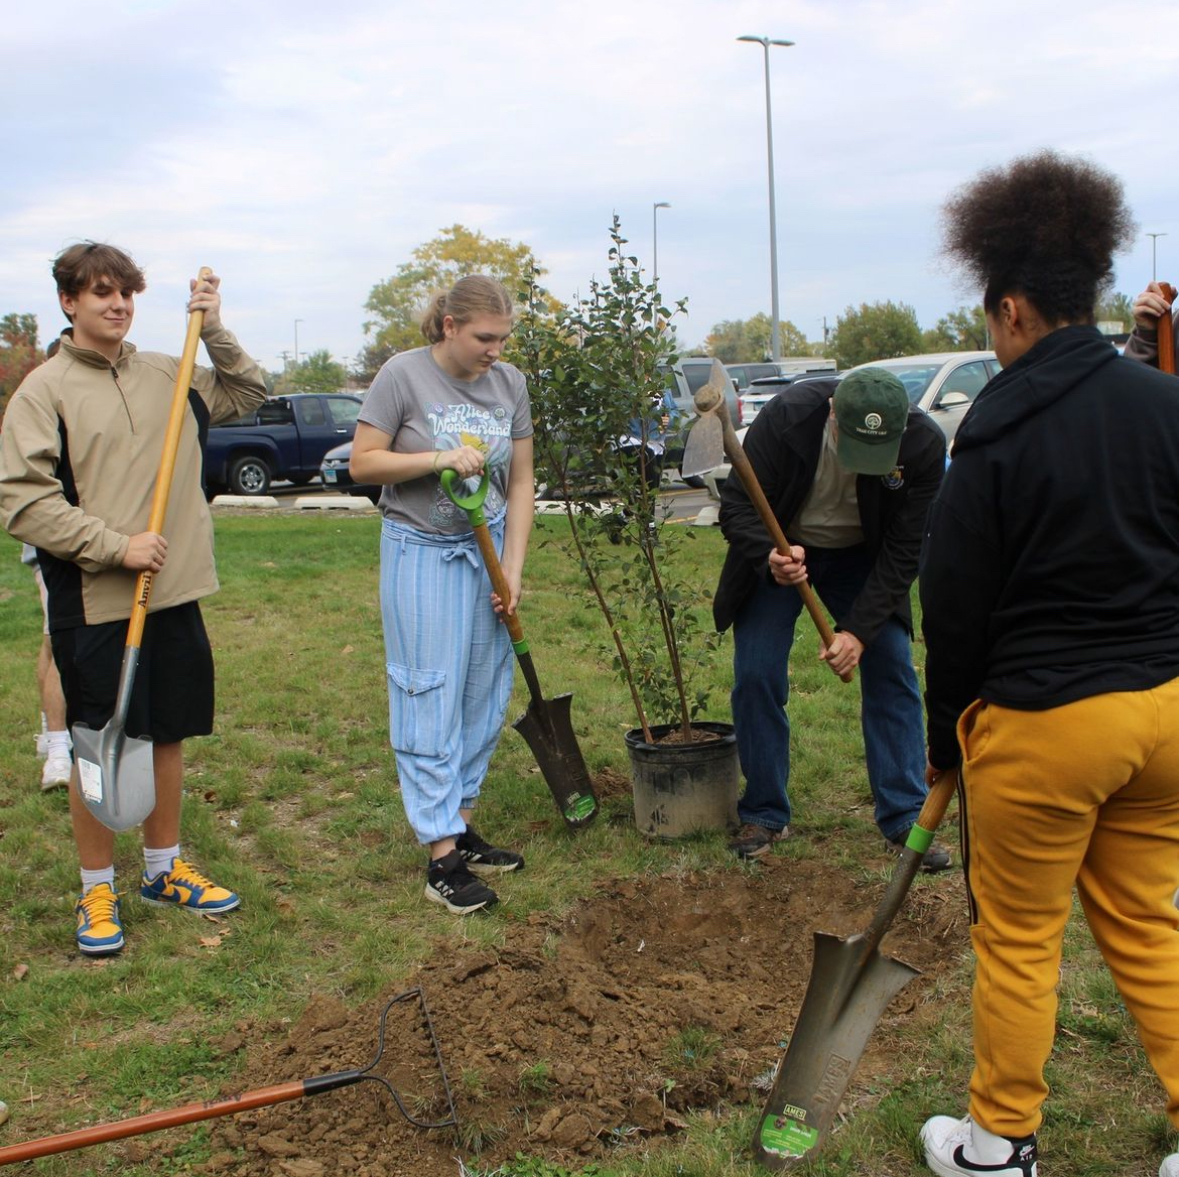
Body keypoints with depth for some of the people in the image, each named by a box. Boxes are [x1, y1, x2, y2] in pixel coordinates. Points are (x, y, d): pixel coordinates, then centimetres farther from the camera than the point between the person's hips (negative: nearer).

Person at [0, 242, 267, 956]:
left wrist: (215, 331, 6)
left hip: (175, 594, 5)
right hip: (93, 605, -5)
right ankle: (98, 890, 21)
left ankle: (164, 869, 31)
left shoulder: (167, 375, 9)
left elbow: (250, 393, 22)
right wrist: (116, 546, -17)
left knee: (168, 735, 14)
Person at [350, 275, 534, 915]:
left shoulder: (509, 383, 3)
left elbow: (520, 485, 4)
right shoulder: (403, 375, -10)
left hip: (489, 551, 5)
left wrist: (512, 572, -1)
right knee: (430, 699, -4)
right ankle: (441, 854, 0)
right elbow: (363, 461, -9)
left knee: (485, 697, 8)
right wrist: (440, 458, -21)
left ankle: (461, 827, 23)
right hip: (422, 554, -5)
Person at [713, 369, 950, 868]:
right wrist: (770, 556, -43)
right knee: (756, 676, -7)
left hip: (863, 558, 1)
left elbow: (904, 550, -21)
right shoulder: (785, 417, -31)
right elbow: (736, 505, -23)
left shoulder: (924, 444, -27)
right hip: (780, 550, -1)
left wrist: (859, 630, -28)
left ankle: (905, 819, 5)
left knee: (892, 671, -6)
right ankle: (764, 815, 9)